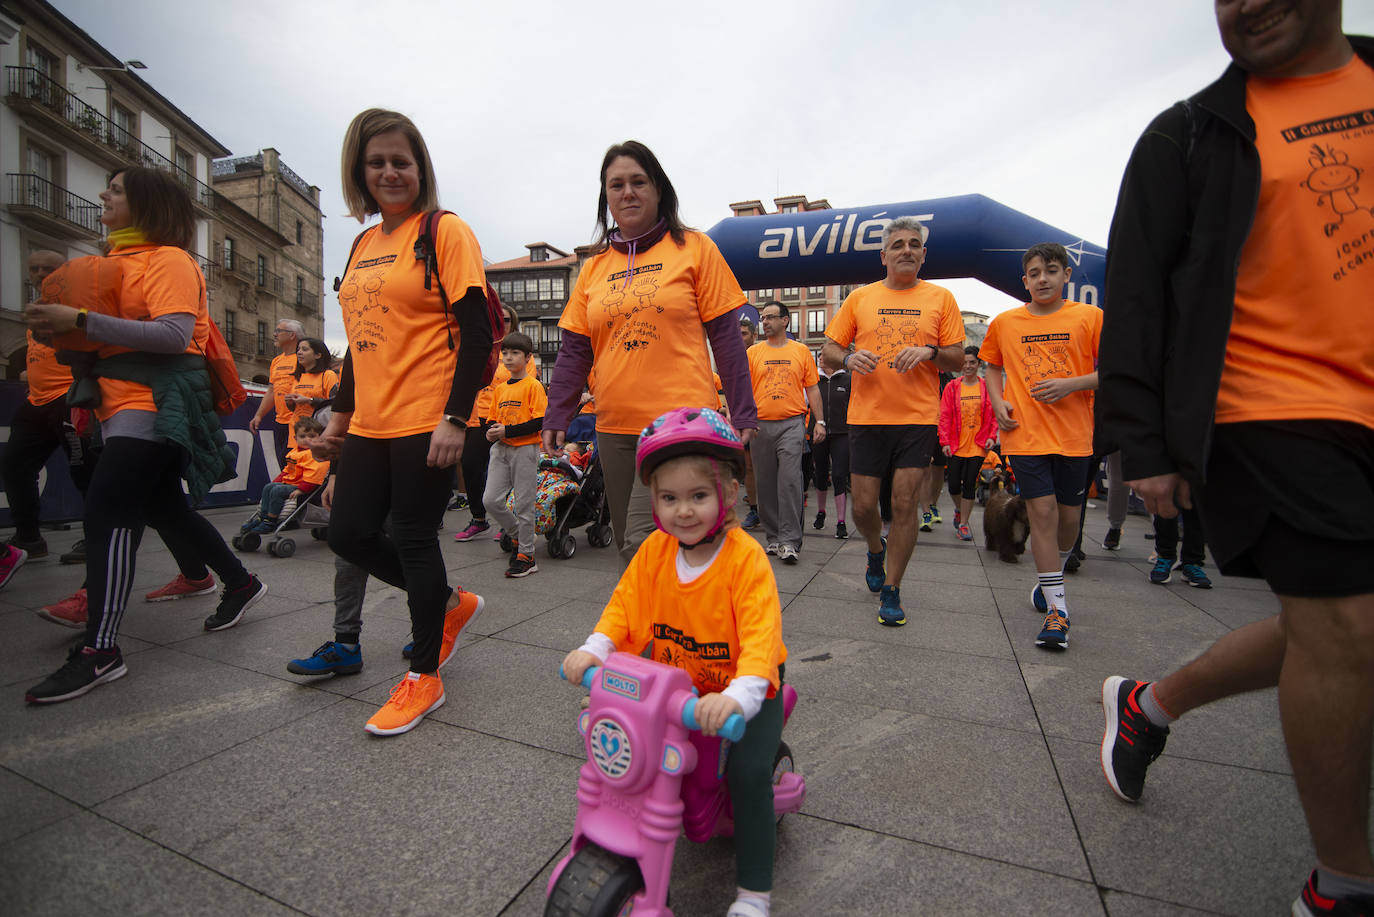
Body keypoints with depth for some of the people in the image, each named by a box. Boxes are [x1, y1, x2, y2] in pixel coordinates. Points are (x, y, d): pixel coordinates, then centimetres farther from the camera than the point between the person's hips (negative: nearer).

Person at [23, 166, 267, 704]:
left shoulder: (168, 260, -7)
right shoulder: (117, 261, 20)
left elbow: (175, 334, -22)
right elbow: (113, 330, 21)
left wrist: (81, 321, -23)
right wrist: (63, 327, 2)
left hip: (155, 404, -10)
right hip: (126, 403, 10)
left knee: (106, 512, -15)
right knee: (164, 509, 16)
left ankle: (100, 650, -11)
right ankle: (240, 583, 30)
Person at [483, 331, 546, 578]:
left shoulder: (533, 385, -6)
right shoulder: (500, 388, 15)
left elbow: (540, 421, -14)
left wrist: (507, 431, -18)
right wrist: (491, 433, -1)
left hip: (524, 448, -6)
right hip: (501, 449, 6)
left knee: (523, 504, 0)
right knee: (490, 500, -1)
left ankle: (526, 556, 11)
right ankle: (520, 534, 22)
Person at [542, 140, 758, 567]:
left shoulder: (694, 248, 3)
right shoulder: (595, 265, 13)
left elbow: (725, 336, 0)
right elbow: (574, 350, 12)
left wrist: (743, 414, -3)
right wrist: (556, 417, 3)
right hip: (613, 428, 5)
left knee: (644, 544, -13)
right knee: (628, 544, 12)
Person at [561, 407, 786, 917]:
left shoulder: (746, 558, -26)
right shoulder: (654, 550, -11)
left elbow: (761, 638, -33)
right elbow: (624, 605, -7)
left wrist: (736, 696, -47)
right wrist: (594, 650, -23)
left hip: (742, 686, -4)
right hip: (674, 681, 4)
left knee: (748, 770, -16)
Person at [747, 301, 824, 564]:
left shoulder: (801, 351, 9)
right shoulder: (752, 352, 10)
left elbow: (812, 389, 10)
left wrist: (820, 421, 4)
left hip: (792, 423, -2)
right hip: (760, 424, 2)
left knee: (790, 480, -12)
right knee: (766, 483, 6)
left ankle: (789, 541, -7)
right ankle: (772, 537, 18)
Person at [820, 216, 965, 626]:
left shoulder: (940, 298, 8)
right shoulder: (860, 298, 9)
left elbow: (958, 359, 7)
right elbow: (829, 349, 9)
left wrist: (930, 351, -13)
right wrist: (848, 358, -13)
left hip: (918, 417, -1)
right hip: (867, 416, 1)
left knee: (904, 504, -2)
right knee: (863, 506, 3)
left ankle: (891, 590, 14)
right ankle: (876, 549, 38)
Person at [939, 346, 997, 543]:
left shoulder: (987, 387, 3)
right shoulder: (952, 387, 1)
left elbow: (994, 415, 6)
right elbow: (944, 416, 0)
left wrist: (991, 436, -7)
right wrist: (944, 442, -7)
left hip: (977, 446, 0)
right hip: (956, 445, 0)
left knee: (970, 485, 0)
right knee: (954, 486, 3)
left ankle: (963, 524, 11)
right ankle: (960, 509, 34)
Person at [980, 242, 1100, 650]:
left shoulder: (1090, 317, 2)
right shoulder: (1005, 322, 6)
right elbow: (993, 367, 19)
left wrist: (1071, 384, -15)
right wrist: (998, 402, 2)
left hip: (1074, 435, 1)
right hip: (1025, 433, -1)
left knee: (1068, 516, 10)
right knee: (1042, 512, -7)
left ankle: (1049, 578, 39)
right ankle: (1057, 609, 1)